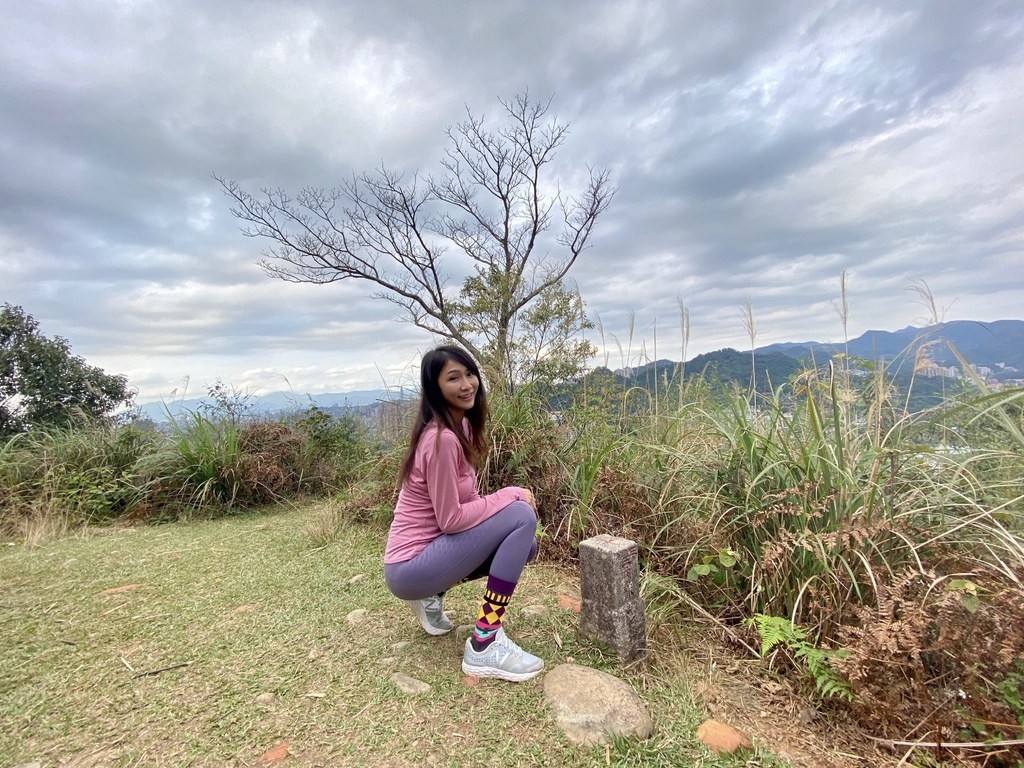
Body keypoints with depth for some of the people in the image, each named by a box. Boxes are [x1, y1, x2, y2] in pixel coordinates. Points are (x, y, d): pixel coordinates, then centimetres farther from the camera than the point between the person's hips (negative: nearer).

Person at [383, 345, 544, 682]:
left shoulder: (462, 426, 5)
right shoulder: (441, 439, -24)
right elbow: (451, 519, -22)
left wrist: (508, 498, -8)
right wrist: (509, 495, -14)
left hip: (430, 549, 9)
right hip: (409, 569, -9)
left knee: (525, 545, 10)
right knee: (522, 517, -20)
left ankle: (432, 596, 17)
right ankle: (484, 646, -11)